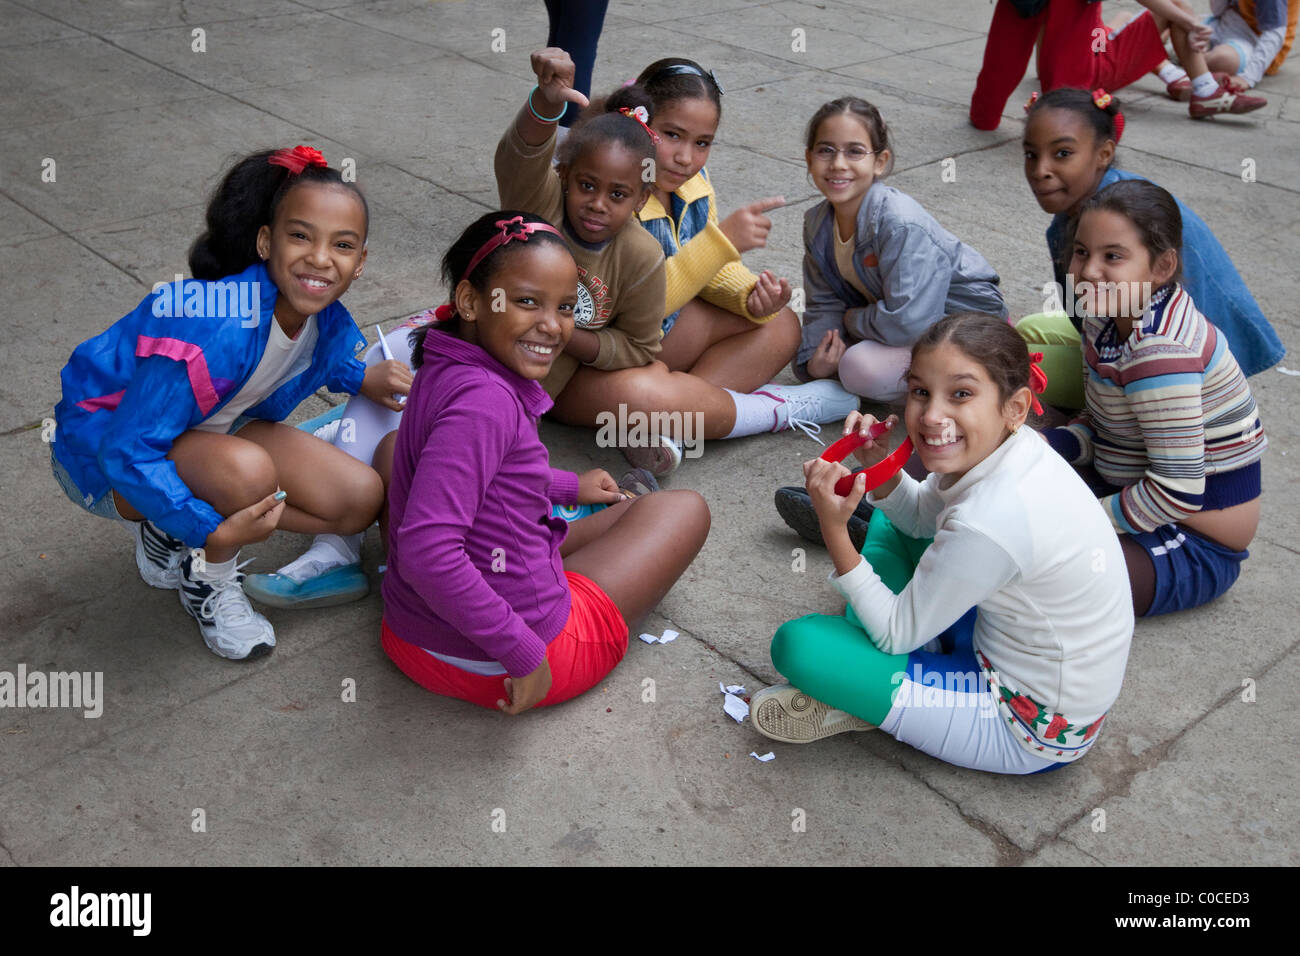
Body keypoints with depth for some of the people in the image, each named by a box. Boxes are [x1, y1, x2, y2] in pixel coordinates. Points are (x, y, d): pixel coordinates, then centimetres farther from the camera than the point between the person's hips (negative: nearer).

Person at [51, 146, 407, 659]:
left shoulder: (323, 315, -13)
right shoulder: (214, 330, -37)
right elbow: (128, 452, -33)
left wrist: (360, 378, -1)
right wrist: (215, 532, -36)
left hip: (206, 431, 8)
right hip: (104, 449, -7)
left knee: (361, 499, -4)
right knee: (246, 470, -39)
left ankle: (172, 534, 7)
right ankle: (209, 580, -5)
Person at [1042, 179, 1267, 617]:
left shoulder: (1159, 352, -30)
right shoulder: (1110, 315, -2)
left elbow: (1178, 492, -29)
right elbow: (1100, 424, 8)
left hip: (1197, 548, -9)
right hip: (1136, 492, 9)